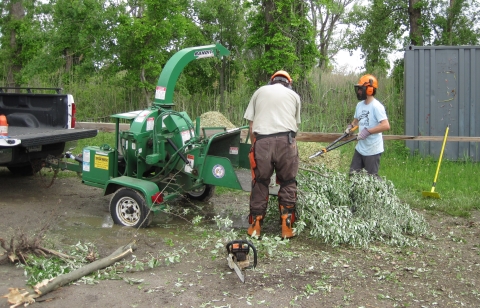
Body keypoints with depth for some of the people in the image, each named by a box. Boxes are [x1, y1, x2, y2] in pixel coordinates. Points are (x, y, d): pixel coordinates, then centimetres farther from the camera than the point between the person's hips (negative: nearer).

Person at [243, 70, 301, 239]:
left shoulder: (260, 91, 19)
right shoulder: (293, 95, 20)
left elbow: (251, 123, 15)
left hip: (262, 140, 0)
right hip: (286, 140, 0)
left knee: (260, 183, 10)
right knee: (288, 183, 10)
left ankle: (255, 227, 15)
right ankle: (287, 228, 11)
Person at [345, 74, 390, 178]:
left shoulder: (376, 106, -19)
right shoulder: (359, 105, 7)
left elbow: (386, 126, -27)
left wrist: (367, 131, -29)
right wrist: (350, 126, 4)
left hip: (373, 150, -8)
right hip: (360, 148, 9)